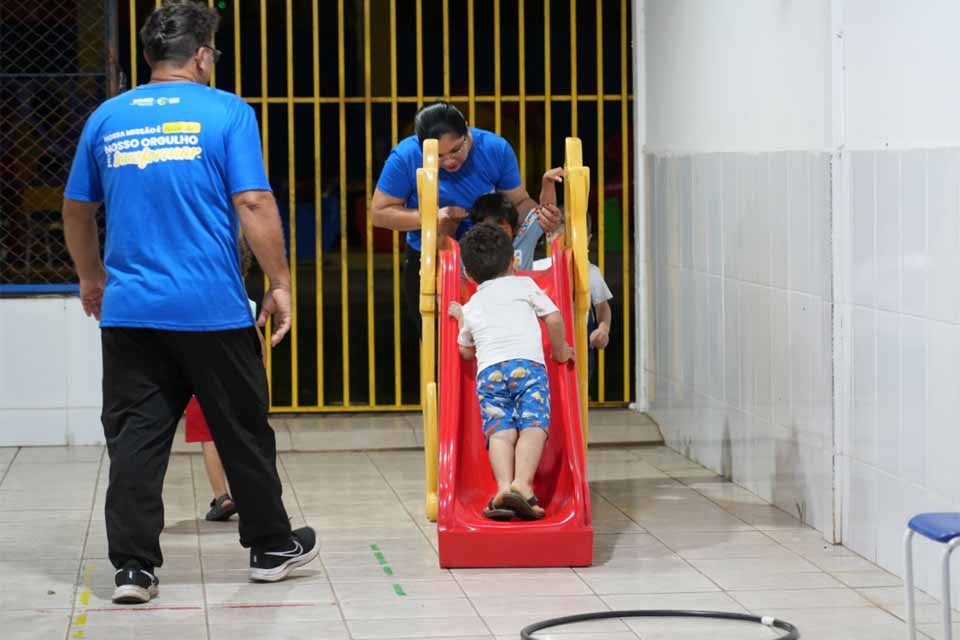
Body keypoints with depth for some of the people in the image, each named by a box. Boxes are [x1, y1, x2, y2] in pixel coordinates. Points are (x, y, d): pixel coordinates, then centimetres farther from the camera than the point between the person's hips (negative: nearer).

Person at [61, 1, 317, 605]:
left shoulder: (107, 118, 9)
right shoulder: (226, 113, -4)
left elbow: (77, 210, 16)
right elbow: (253, 204, -11)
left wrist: (92, 279, 31)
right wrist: (280, 284, -3)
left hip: (129, 309, 3)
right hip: (212, 308, -3)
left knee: (135, 437, 5)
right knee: (243, 433, 11)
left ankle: (133, 566, 1)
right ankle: (272, 547, 24)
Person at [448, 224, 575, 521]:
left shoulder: (472, 306, 28)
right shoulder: (524, 285, 21)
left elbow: (466, 350, 36)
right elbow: (554, 318, 14)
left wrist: (461, 320, 51)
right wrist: (560, 351, 29)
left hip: (488, 371, 2)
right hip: (528, 364, -2)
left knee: (499, 430, -8)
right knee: (533, 424, -13)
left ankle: (504, 485, -33)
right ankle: (522, 483, -36)